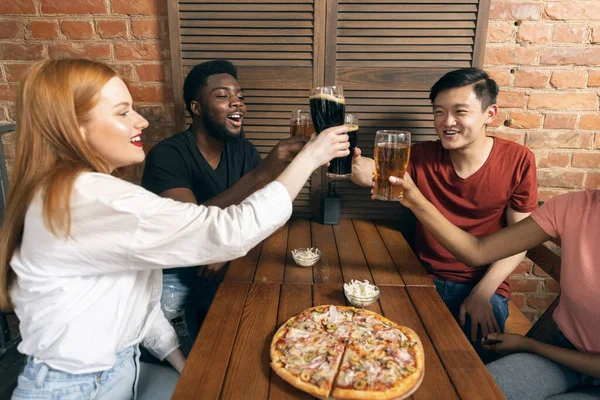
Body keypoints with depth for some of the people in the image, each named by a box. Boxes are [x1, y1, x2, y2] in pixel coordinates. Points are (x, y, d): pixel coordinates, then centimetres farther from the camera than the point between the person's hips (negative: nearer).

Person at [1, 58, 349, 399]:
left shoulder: (93, 192, 4)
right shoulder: (87, 200, -28)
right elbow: (228, 233, -33)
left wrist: (183, 362, 0)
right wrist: (309, 158, -23)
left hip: (122, 370, 8)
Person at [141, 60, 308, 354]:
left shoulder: (243, 151, 1)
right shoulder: (167, 156, -17)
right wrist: (261, 173, -41)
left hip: (222, 267, 5)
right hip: (171, 275, -4)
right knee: (190, 365, -19)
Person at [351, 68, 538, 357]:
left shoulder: (517, 160, -6)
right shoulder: (422, 157, -2)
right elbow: (372, 172, -19)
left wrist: (482, 294, -14)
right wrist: (349, 161, -43)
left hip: (484, 286, -1)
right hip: (426, 279, 2)